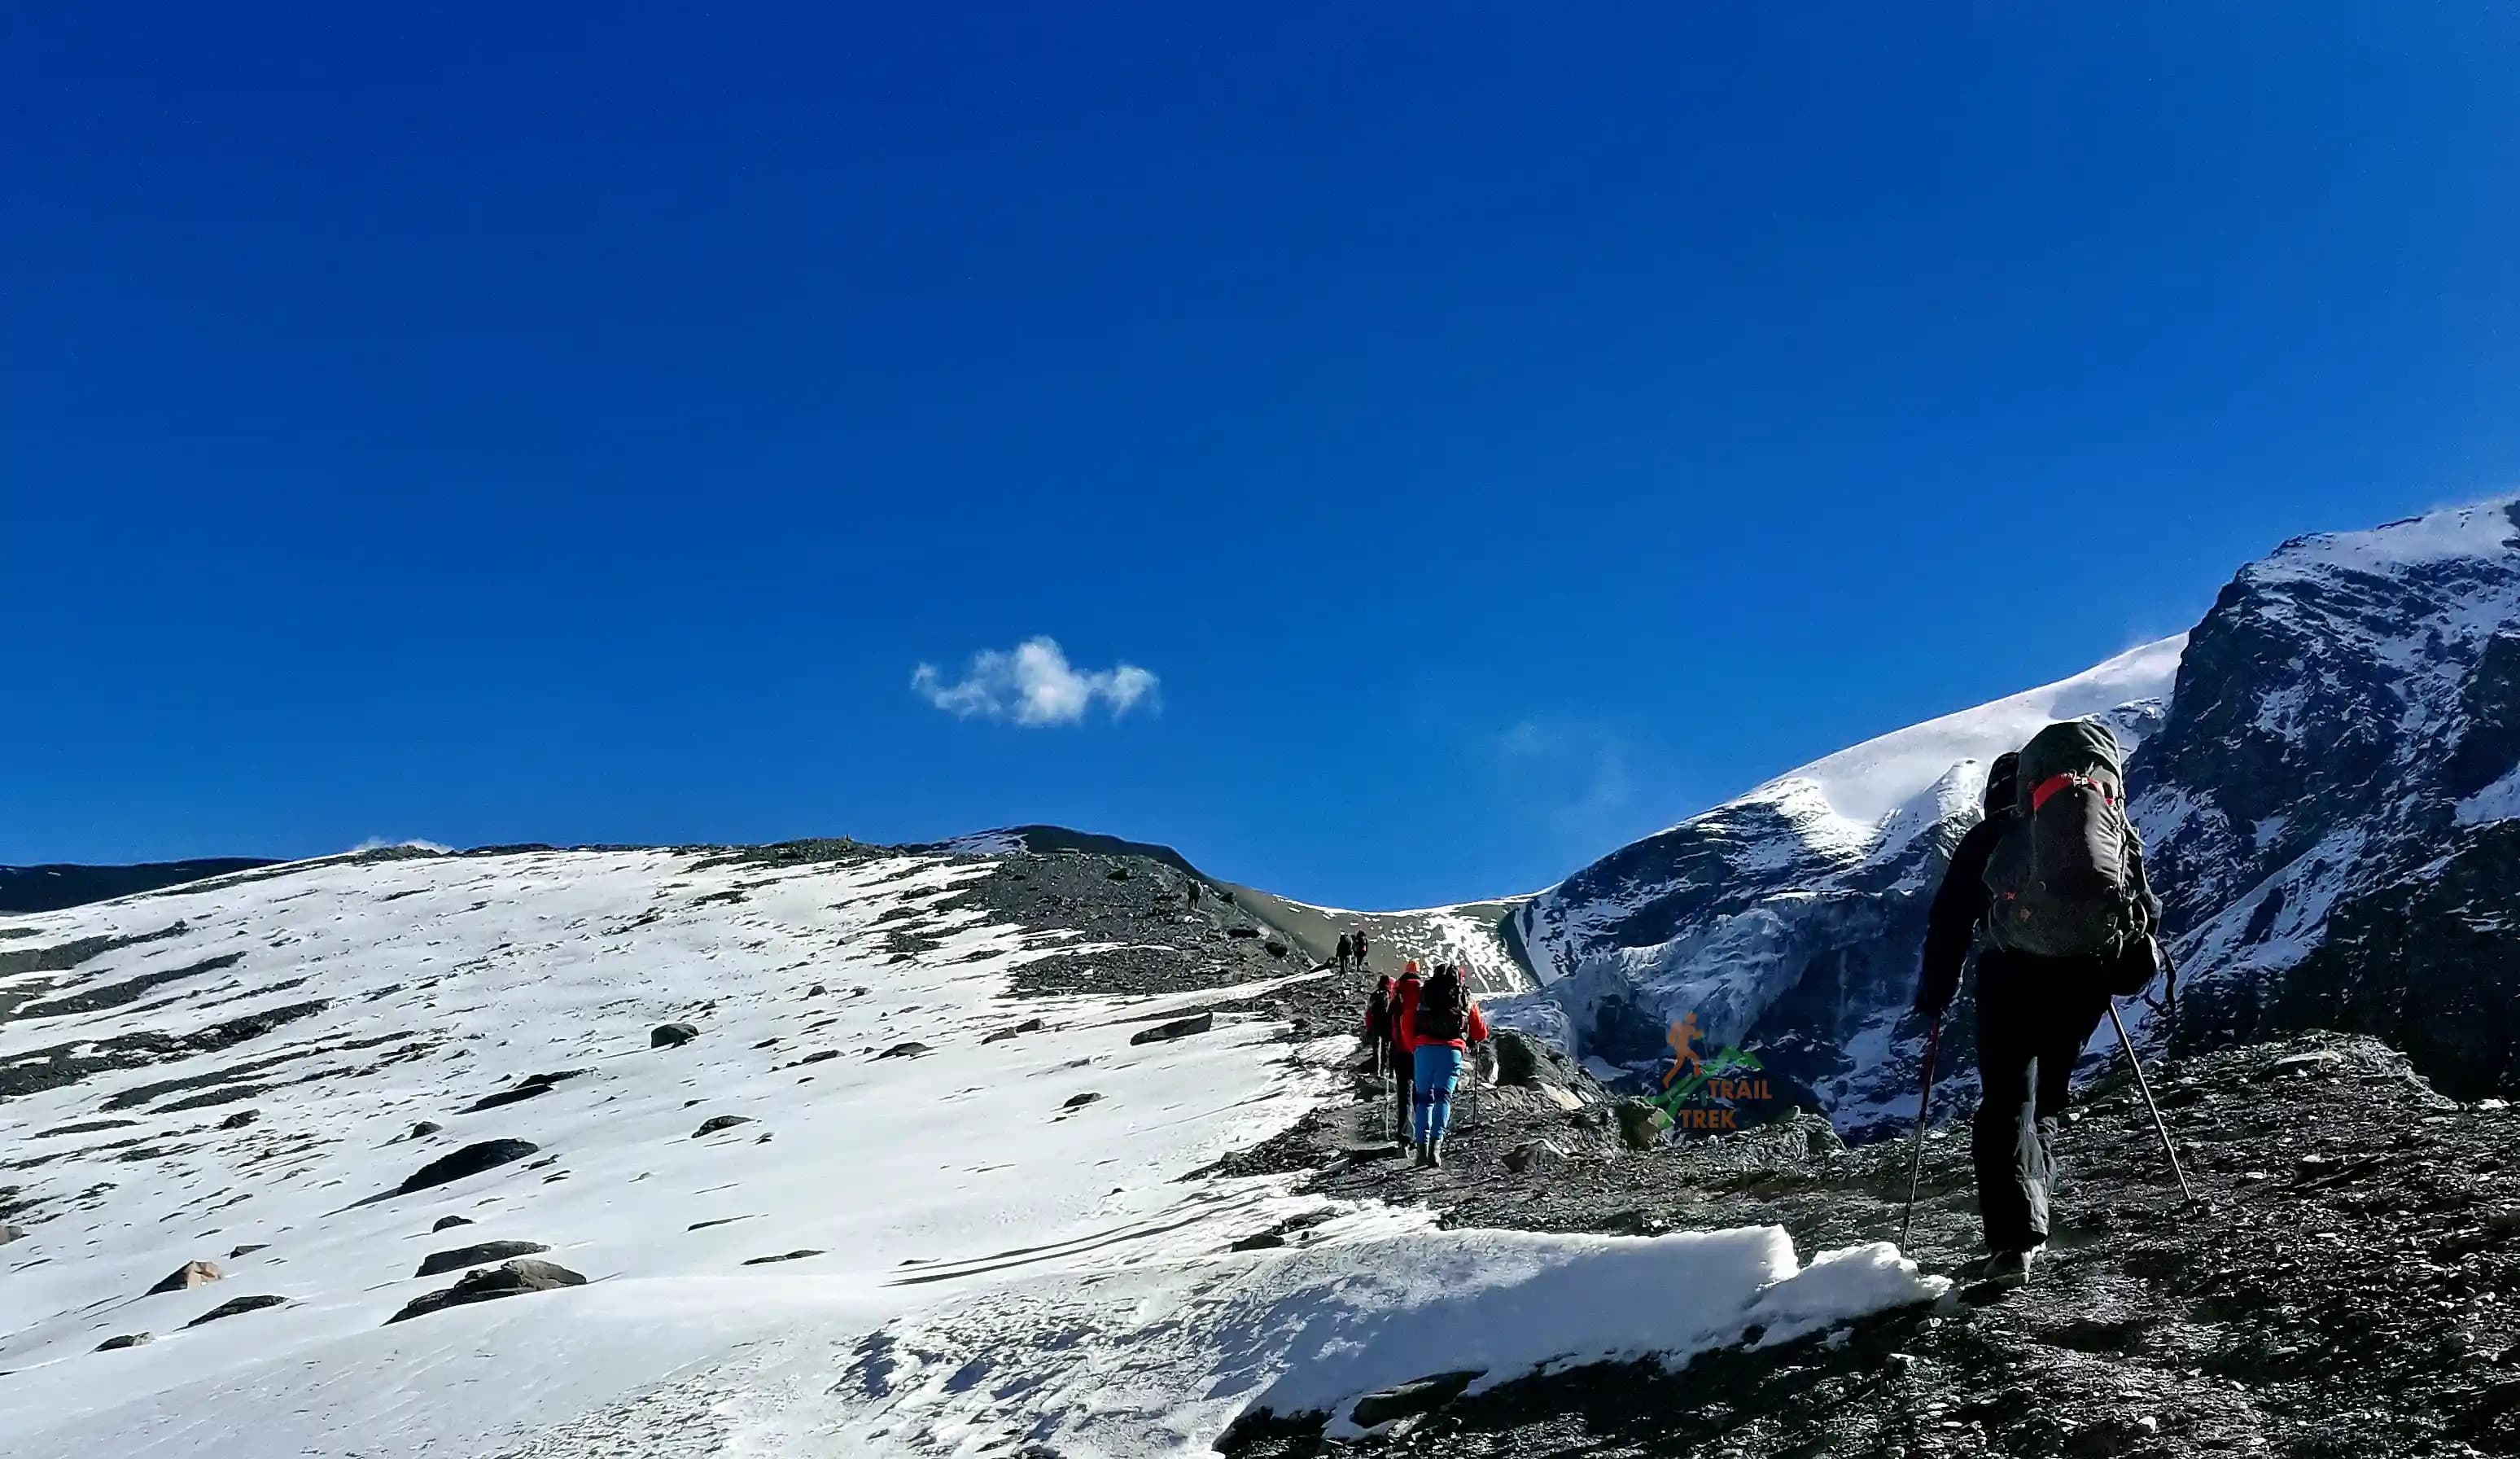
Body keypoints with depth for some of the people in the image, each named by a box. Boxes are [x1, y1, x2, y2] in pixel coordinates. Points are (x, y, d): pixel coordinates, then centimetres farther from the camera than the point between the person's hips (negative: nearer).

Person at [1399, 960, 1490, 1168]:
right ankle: (1436, 1143, -21)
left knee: (1424, 1098, 10)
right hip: (1452, 1050, -1)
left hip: (1424, 1049, 1)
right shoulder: (1466, 999, 19)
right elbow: (1481, 1034, 22)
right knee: (1443, 1097, -3)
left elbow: (1406, 1025, 10)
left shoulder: (1423, 994, 18)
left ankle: (1423, 1147, -1)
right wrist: (1470, 1041, 43)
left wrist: (1414, 1049, 20)